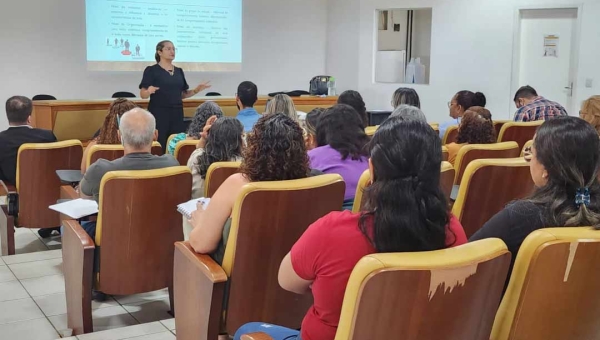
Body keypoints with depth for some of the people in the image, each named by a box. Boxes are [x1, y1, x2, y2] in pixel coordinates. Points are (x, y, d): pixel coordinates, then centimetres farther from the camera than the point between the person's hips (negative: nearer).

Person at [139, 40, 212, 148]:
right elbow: (142, 95, -6)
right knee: (159, 145, -11)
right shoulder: (151, 70, -2)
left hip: (177, 113, 5)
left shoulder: (179, 71, 14)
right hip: (158, 114, -5)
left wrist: (197, 90, 4)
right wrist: (148, 91, -27)